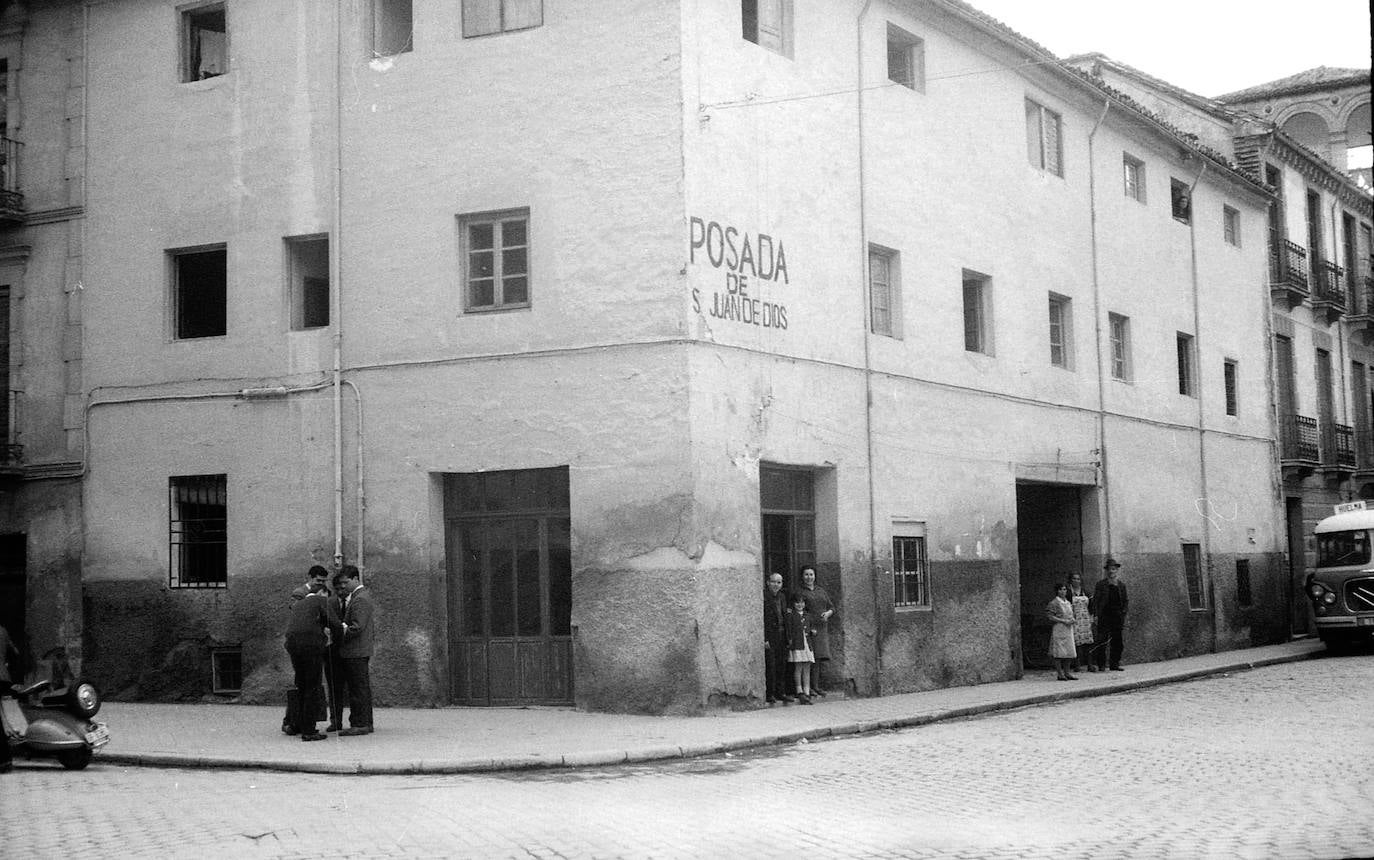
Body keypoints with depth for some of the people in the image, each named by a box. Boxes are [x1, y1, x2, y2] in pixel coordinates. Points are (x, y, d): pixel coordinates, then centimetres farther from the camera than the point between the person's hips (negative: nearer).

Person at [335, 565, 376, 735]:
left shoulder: (360, 599, -15)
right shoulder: (363, 595, 16)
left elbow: (357, 627, -22)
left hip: (356, 651, -11)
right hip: (362, 650, 11)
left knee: (358, 687, -7)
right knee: (363, 687, 13)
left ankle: (359, 724, -6)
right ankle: (366, 723, 18)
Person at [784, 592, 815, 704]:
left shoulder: (808, 616, 16)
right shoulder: (791, 615, 1)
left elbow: (813, 627, 25)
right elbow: (788, 629, -4)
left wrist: (812, 631, 4)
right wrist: (790, 640, -14)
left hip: (807, 644, 5)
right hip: (796, 645, -5)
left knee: (807, 669, 4)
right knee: (798, 668, -6)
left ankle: (807, 693, 4)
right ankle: (799, 692, -3)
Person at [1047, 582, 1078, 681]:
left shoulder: (1068, 603, 15)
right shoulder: (1054, 603, -7)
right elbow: (1051, 616, -12)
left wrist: (1072, 620, 2)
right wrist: (1063, 621, -17)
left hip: (1068, 629, 7)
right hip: (1058, 629, -7)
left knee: (1068, 652, 7)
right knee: (1059, 653, -7)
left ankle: (1066, 673, 13)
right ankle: (1060, 674, -4)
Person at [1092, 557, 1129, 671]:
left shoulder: (1122, 585, 13)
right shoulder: (1101, 584, 3)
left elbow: (1126, 601, 16)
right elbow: (1095, 600, 0)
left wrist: (1124, 613, 2)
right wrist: (1095, 614, -9)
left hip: (1117, 617, 3)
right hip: (1104, 617, -3)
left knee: (1117, 642, 4)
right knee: (1102, 642, -5)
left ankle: (1115, 664, 11)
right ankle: (1101, 665, -1)